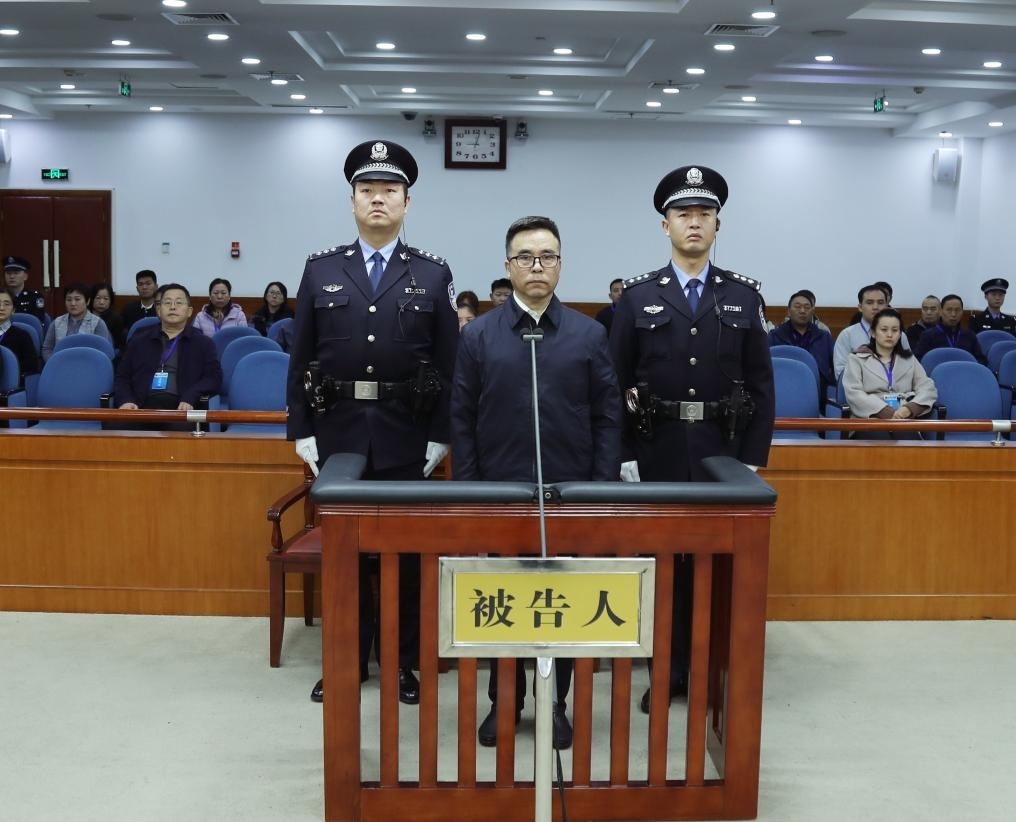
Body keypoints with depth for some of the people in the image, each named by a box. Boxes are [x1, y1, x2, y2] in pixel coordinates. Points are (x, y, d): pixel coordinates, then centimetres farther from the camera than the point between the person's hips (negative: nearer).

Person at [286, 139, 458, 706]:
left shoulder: (433, 275, 2)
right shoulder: (321, 270, 5)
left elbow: (449, 364, 1)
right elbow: (301, 358, 4)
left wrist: (441, 438, -4)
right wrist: (301, 432, 0)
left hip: (407, 440, -1)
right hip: (338, 436, 1)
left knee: (407, 550, 6)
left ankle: (404, 661, 20)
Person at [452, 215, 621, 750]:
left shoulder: (589, 335, 3)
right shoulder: (478, 335, 3)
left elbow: (607, 419, 3)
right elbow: (462, 420, 3)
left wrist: (603, 490, -4)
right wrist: (466, 491, -3)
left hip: (570, 494, 0)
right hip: (499, 492, 0)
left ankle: (556, 704, 22)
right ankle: (503, 702, 23)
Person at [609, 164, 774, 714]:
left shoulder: (743, 296, 4)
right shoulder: (638, 296, 1)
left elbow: (761, 384, 4)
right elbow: (615, 384, 0)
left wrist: (753, 458, -2)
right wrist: (622, 457, -5)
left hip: (722, 451, 1)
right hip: (658, 452, 0)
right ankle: (668, 672, 20)